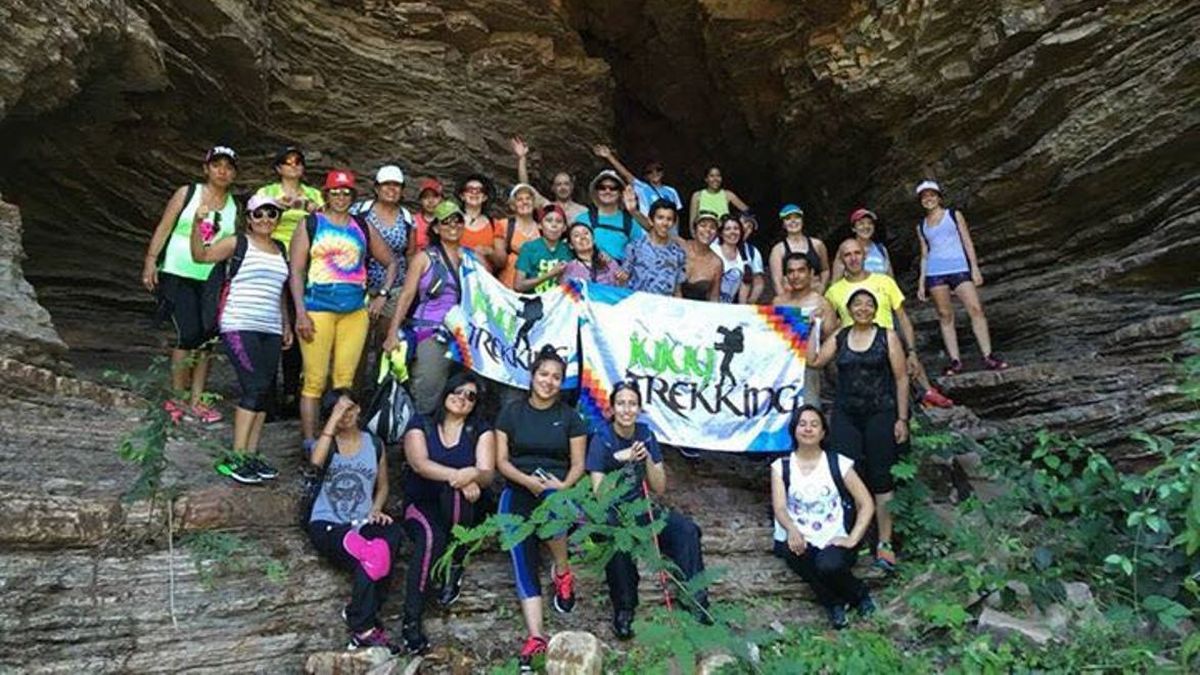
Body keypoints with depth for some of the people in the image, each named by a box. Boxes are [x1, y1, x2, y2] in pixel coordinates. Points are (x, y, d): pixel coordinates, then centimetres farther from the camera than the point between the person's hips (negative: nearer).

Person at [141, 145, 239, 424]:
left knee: (206, 337, 2)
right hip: (177, 274, -3)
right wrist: (150, 262, -7)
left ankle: (196, 400, 10)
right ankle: (177, 398, 2)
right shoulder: (188, 193, 2)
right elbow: (163, 228, 1)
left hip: (212, 280, 3)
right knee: (189, 333, -12)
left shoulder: (234, 206, 9)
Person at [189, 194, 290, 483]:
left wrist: (287, 325, 20)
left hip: (270, 330, 6)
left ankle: (251, 454, 8)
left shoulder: (280, 250, 18)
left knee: (264, 390, 2)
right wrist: (198, 223, -21)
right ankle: (235, 457, -8)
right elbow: (200, 255, -8)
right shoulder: (237, 243, 2)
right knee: (255, 386, -14)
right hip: (239, 326, -6)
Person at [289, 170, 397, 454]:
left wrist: (383, 296, 9)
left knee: (345, 380, 5)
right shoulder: (310, 224, 7)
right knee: (315, 380, -4)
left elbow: (391, 262, 22)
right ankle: (310, 442, 3)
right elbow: (296, 271, 0)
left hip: (356, 311, 3)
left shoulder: (363, 228, 16)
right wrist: (301, 313, -9)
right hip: (318, 309, -3)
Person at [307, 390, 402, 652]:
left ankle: (360, 619, -22)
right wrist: (334, 420, -19)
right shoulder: (327, 443, 4)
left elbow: (383, 486, 19)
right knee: (371, 557, -33)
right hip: (327, 524, -3)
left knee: (392, 535, -33)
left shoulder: (374, 444, 11)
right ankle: (365, 628, -18)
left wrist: (376, 510, -2)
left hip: (362, 523, 3)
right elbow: (316, 462, -22)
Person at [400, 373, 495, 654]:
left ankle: (455, 566, -14)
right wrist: (458, 475, -33)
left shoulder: (481, 431, 4)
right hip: (421, 504, -1)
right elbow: (420, 464, -17)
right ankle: (411, 621, -29)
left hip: (459, 511, 1)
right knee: (431, 536, -33)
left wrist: (472, 474, -34)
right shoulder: (420, 425, 1)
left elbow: (487, 474, -9)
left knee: (454, 490, -33)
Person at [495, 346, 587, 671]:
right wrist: (528, 480, -15)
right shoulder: (511, 412, 7)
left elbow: (578, 464, 5)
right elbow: (501, 460, 3)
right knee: (523, 560, -15)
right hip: (518, 492, 1)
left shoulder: (569, 417, 7)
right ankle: (535, 636, -15)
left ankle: (563, 572, -11)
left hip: (557, 490, -1)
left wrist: (563, 485, -16)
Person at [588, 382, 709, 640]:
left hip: (640, 508, 4)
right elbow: (599, 494, -15)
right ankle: (623, 610, -20)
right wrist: (618, 460, -28)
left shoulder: (646, 435, 2)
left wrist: (647, 459, -16)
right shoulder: (601, 440, -9)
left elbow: (660, 489, 1)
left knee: (687, 530, -20)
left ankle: (696, 599, -13)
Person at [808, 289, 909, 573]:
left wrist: (902, 419, -5)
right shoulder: (839, 338, 11)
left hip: (880, 414, -2)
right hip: (845, 414, 2)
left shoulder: (887, 337, 3)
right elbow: (814, 361, 0)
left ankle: (884, 543, 5)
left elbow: (901, 379, 1)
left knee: (880, 476, -1)